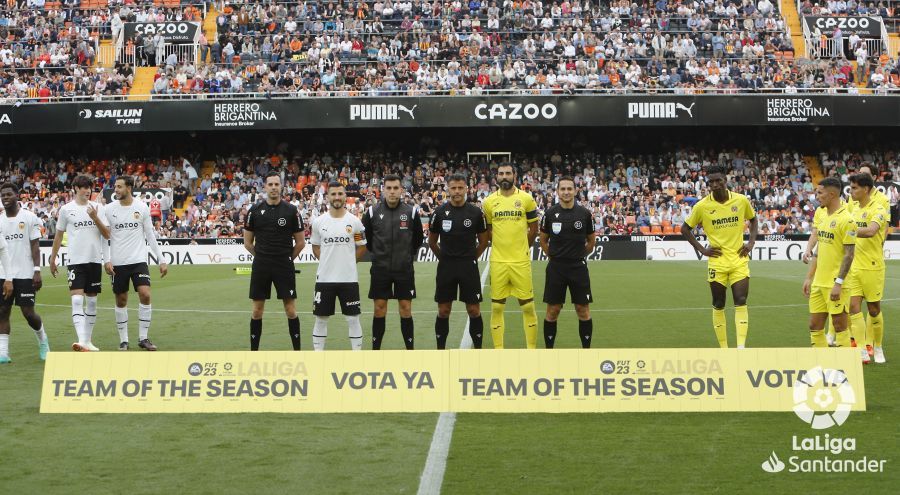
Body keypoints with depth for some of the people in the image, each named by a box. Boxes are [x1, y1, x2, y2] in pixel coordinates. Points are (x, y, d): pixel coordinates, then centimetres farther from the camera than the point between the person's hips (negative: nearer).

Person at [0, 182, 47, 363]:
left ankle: (42, 340, 23)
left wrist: (37, 270, -11)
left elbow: (34, 246, -3)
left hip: (25, 274, -4)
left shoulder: (29, 218, -2)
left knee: (28, 312, -3)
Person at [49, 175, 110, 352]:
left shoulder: (97, 207, 6)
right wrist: (52, 259, 10)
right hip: (75, 260, -3)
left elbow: (107, 234, 2)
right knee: (77, 300, -15)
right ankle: (81, 341, -24)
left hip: (95, 259, 3)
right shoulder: (66, 209, 2)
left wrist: (95, 218, -12)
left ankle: (88, 340, 18)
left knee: (92, 301, 8)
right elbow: (58, 236, 9)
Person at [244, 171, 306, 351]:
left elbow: (300, 242, 5)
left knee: (291, 310, -2)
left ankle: (297, 351, 6)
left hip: (284, 266, -1)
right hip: (260, 267, 2)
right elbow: (248, 243, 10)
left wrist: (287, 258, 8)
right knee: (257, 311, 6)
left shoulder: (291, 211, -2)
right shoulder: (255, 210, 2)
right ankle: (253, 352, 14)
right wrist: (262, 257, 9)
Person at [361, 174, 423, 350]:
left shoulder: (411, 212, -3)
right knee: (379, 309, 4)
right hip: (380, 269, 0)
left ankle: (410, 350, 9)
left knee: (406, 309, 2)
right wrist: (378, 253, 12)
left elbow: (418, 239, 11)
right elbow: (365, 237, 10)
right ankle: (375, 350, 13)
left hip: (404, 269, 0)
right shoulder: (372, 212, -3)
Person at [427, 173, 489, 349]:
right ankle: (441, 350, 15)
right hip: (446, 267, 1)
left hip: (469, 266, -1)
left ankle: (478, 351, 10)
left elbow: (483, 241, 9)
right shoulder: (440, 212, -1)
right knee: (443, 311, 6)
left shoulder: (476, 212, -2)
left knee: (474, 310, 1)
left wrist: (471, 258, 9)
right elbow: (432, 241, 10)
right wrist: (445, 258, 12)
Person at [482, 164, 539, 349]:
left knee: (528, 307, 2)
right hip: (498, 262, 1)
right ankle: (498, 351, 12)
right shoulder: (489, 202, 4)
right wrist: (502, 246, 12)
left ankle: (532, 350, 12)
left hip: (521, 261, -1)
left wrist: (522, 248, 9)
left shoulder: (526, 199, 0)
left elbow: (534, 229, 8)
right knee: (497, 307, 4)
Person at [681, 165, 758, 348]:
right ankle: (724, 351, 15)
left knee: (741, 303, -9)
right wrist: (701, 249, -3)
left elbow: (753, 219, 17)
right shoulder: (702, 206, -6)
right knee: (719, 306, 5)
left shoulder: (741, 200, -3)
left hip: (739, 260, 0)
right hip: (717, 262, 0)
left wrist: (751, 242, 3)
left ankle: (741, 349, -11)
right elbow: (685, 229, 6)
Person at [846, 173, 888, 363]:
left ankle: (877, 348, 23)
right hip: (853, 267, 6)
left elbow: (870, 231, -30)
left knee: (874, 309, 5)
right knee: (853, 306, -4)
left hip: (872, 267, -6)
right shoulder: (854, 208, 10)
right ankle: (862, 351, -3)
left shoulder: (878, 210, -12)